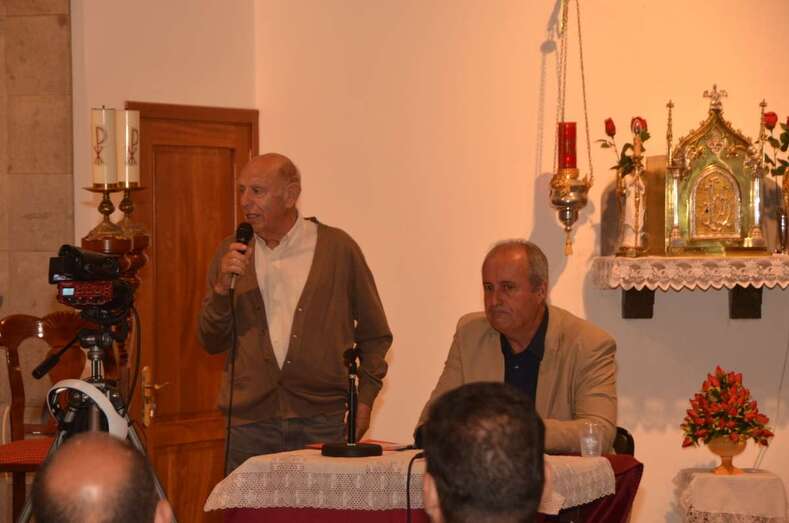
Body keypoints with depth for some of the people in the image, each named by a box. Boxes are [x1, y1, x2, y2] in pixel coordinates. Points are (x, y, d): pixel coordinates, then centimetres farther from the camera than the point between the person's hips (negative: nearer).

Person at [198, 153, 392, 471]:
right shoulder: (231, 253, 9)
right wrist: (223, 287, -8)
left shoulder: (337, 248, 2)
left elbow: (374, 335, 10)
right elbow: (211, 342, 8)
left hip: (321, 421, -2)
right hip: (248, 421, 2)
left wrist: (364, 400, 2)